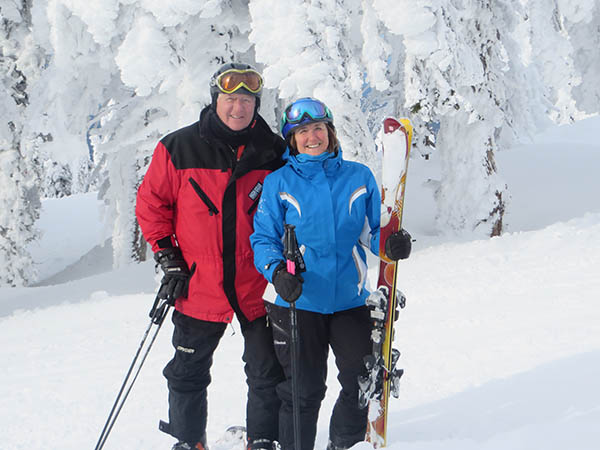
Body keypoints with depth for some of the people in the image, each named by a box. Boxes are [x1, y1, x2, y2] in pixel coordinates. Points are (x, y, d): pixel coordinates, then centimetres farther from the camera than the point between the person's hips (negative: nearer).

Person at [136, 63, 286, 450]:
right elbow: (151, 202, 4)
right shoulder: (179, 148, -4)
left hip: (258, 285, 0)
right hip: (199, 285, 0)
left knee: (268, 373, 6)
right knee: (188, 373, 12)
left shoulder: (274, 152, -1)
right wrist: (167, 256, -2)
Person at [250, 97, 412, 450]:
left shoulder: (359, 177, 5)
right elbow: (263, 239, 0)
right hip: (298, 302, -2)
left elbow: (373, 231, 9)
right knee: (304, 390, 4)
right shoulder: (278, 183, 1)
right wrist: (278, 272, -19)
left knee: (364, 383, 1)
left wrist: (391, 244, -14)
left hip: (350, 300, 2)